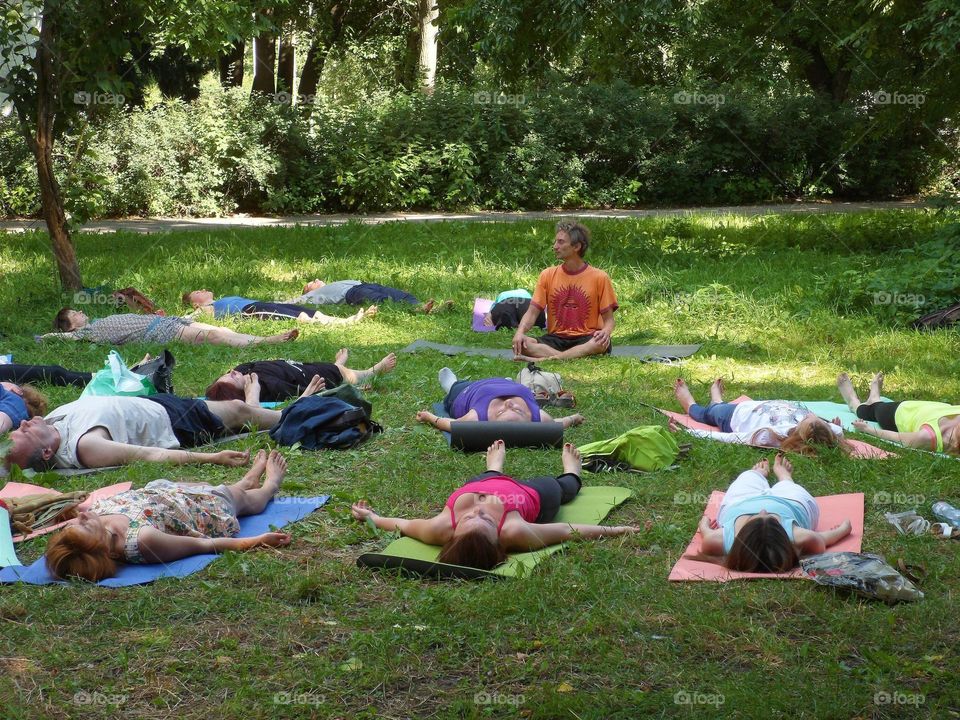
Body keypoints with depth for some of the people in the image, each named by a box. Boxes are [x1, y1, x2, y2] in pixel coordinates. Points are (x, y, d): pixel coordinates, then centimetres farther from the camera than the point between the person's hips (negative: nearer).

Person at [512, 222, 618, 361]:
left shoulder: (599, 277, 0)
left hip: (586, 340, -2)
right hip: (556, 338, 3)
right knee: (522, 344, -27)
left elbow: (608, 319, 2)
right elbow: (532, 312, 2)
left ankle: (542, 359, -40)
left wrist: (605, 332, -22)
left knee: (601, 343, -38)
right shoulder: (547, 275, 7)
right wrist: (520, 332, -19)